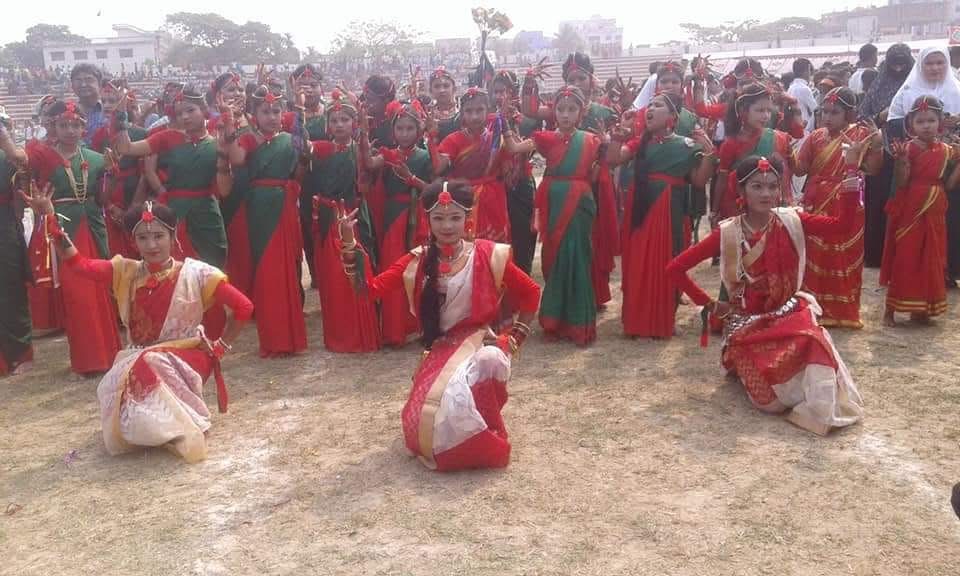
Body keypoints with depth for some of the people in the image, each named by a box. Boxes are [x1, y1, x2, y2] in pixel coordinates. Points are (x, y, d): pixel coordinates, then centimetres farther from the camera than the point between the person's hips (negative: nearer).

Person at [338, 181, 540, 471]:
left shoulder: (487, 255, -7)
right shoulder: (417, 261, 0)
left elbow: (531, 294, 4)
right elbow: (371, 287, -8)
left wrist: (515, 337, 4)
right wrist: (350, 244, -17)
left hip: (479, 342, -3)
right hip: (439, 349, 3)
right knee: (419, 422, -15)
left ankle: (483, 445, -2)